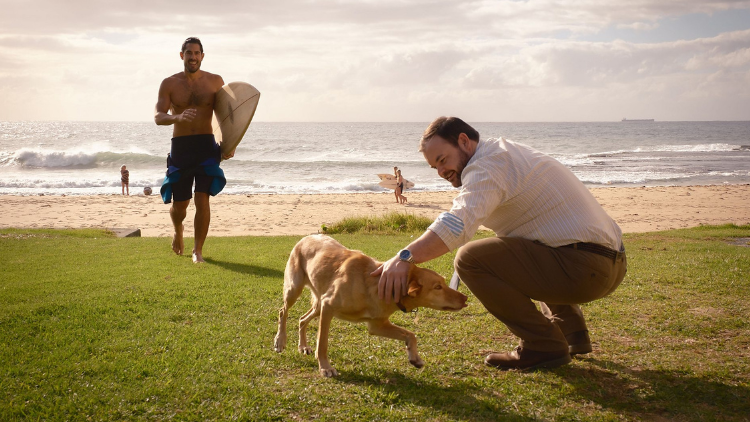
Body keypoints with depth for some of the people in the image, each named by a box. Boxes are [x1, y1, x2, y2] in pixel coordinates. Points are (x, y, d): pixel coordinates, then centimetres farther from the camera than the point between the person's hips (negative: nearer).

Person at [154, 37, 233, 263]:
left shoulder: (215, 81, 5)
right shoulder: (169, 83, 2)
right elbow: (158, 116, -7)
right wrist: (178, 117, -28)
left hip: (206, 145, 0)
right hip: (180, 147, 1)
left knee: (202, 199, -11)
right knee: (180, 204, 6)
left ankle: (198, 251, 3)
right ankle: (178, 230, 41)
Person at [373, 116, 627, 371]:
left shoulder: (487, 165, -11)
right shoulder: (507, 153, 21)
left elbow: (458, 222, -30)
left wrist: (406, 257, -39)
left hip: (583, 269, -11)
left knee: (470, 258, -16)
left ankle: (543, 346, -7)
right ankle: (572, 333, 25)